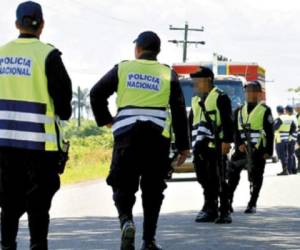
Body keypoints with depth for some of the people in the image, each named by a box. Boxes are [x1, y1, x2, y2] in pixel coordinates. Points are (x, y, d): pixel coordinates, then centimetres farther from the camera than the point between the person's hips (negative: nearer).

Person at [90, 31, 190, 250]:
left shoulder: (123, 69, 8)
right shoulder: (168, 74, 8)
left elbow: (96, 94, 3)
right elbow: (179, 112, 4)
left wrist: (106, 120, 17)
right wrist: (183, 145, 6)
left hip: (127, 134, 0)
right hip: (157, 138, 0)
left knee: (123, 185, 8)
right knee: (152, 190, 11)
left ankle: (126, 220, -20)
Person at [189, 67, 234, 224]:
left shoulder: (220, 97, -3)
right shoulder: (196, 100, 22)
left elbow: (228, 121, -10)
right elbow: (190, 122, 26)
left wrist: (227, 141, -17)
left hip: (215, 145, -7)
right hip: (199, 146, 8)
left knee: (218, 180, -7)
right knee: (205, 179, 7)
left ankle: (224, 212, -3)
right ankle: (209, 210, 13)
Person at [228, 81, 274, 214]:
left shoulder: (265, 110, 2)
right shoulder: (239, 111, 14)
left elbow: (269, 132, -2)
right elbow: (235, 130, 7)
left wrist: (268, 151, -8)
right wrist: (239, 144, -10)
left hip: (257, 149, -4)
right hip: (241, 148, 4)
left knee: (255, 178, -1)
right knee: (232, 174, 0)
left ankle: (252, 205, 6)